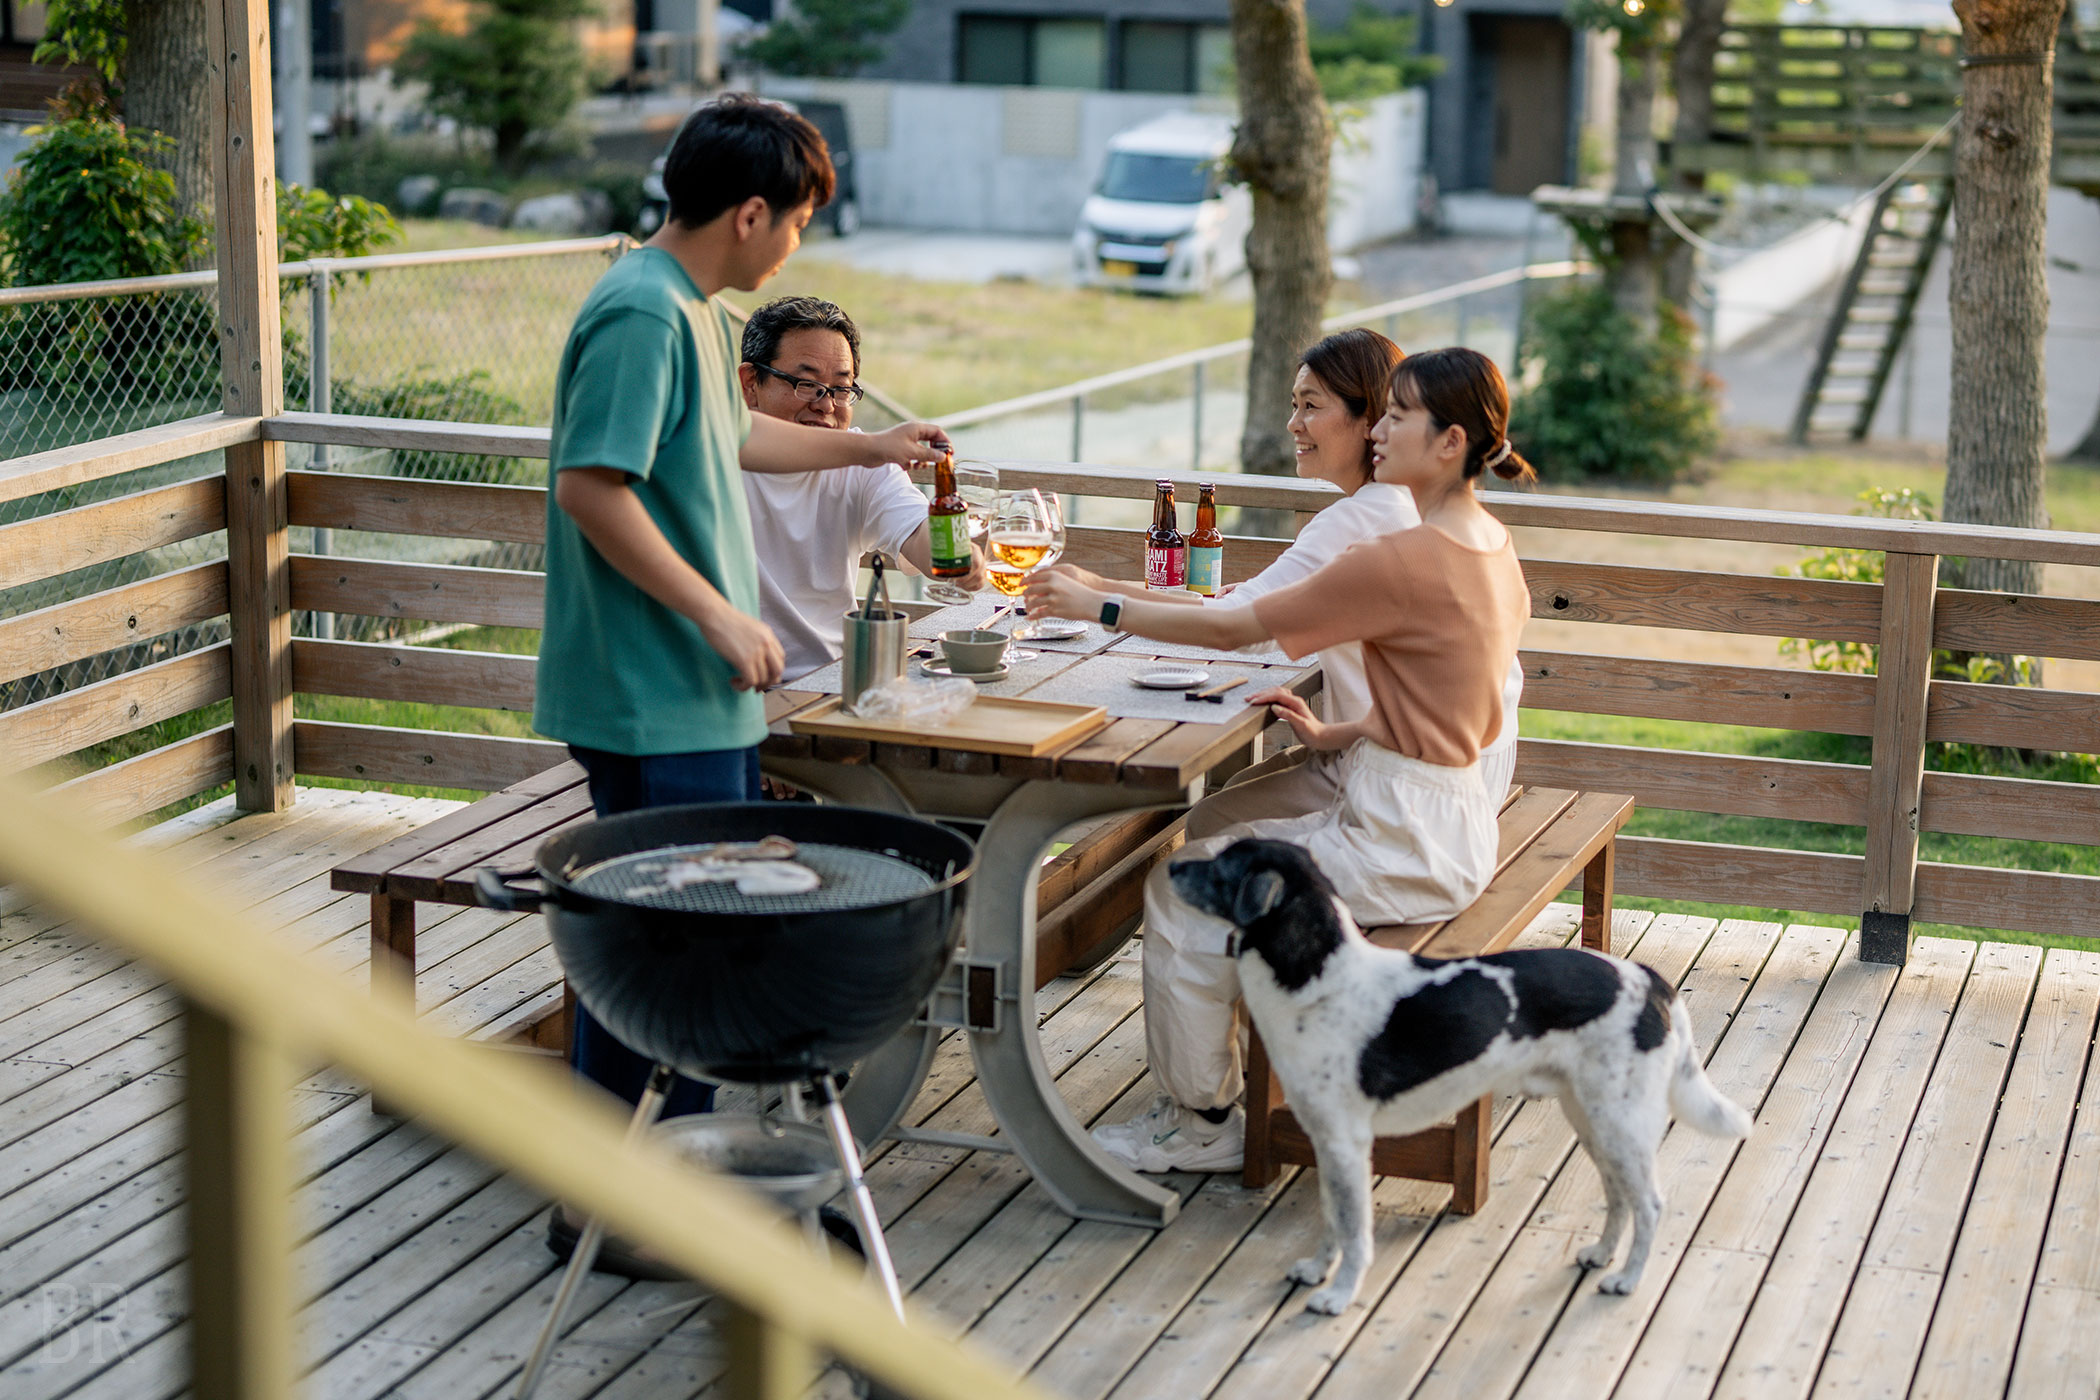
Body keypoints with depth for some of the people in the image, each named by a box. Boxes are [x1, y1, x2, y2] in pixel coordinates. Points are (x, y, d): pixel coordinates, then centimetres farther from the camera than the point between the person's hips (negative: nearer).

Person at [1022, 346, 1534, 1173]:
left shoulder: (1406, 561, -23)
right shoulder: (1489, 546, 7)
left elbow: (1237, 627, -17)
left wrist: (1098, 606, -10)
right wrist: (1336, 736, 6)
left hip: (1405, 841, -10)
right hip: (1447, 815, 10)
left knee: (1185, 888, -3)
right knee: (1228, 855, 16)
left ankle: (1203, 1120, 10)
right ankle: (1207, 1095, 20)